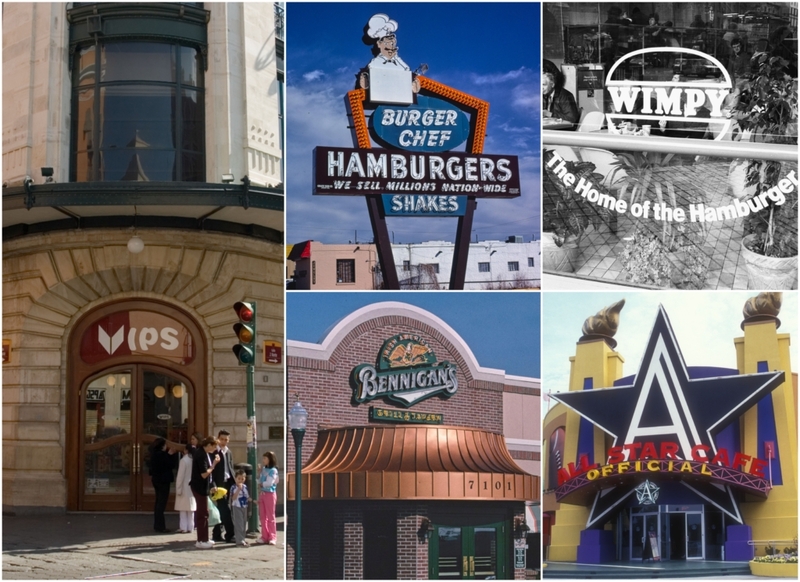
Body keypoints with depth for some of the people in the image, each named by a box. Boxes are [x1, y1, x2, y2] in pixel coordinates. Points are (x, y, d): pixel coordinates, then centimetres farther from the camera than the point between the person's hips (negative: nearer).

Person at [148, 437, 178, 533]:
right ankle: (160, 526, -5)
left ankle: (157, 525, 21)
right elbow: (172, 465, -16)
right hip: (163, 480, -10)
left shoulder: (154, 454, 7)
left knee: (158, 503, 16)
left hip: (157, 480, 10)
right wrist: (171, 454, -6)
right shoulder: (162, 455, -20)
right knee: (162, 503, -6)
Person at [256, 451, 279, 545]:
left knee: (270, 516, -2)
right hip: (262, 494, 7)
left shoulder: (273, 470, -9)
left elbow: (269, 483, -17)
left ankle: (272, 537, 2)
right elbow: (259, 481, 12)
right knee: (263, 516, 7)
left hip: (270, 494, -7)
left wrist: (261, 484, -4)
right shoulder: (263, 469, 11)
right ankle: (264, 537, 11)